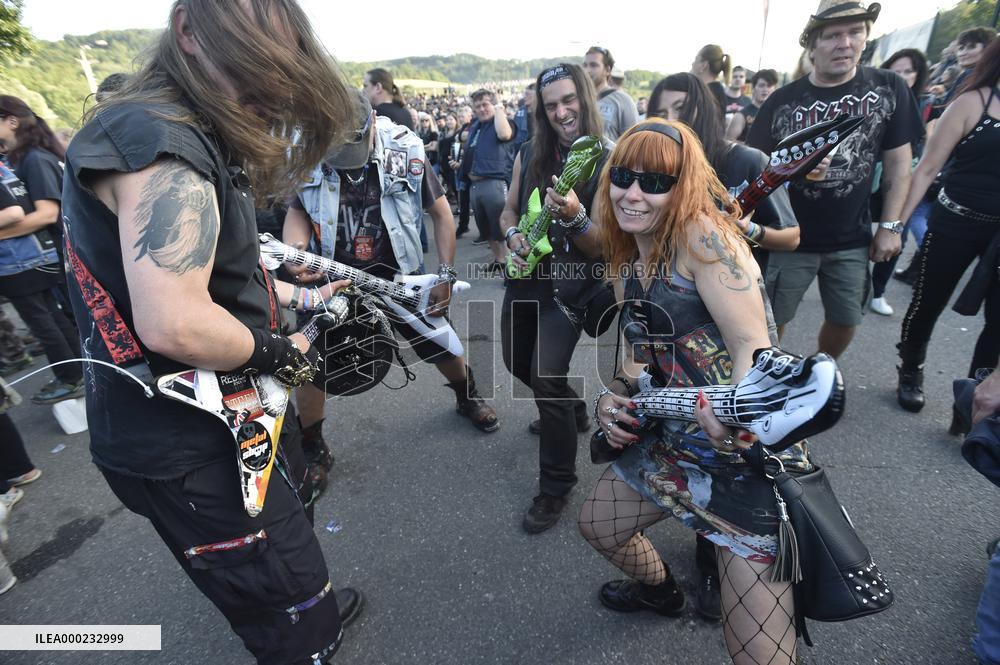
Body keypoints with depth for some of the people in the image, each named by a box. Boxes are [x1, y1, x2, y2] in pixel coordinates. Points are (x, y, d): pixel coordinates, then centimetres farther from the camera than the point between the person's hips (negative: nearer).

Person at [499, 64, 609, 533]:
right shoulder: (529, 155, 2)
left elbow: (600, 250, -14)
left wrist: (574, 217, -32)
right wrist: (513, 235, -9)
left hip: (569, 286, -6)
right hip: (525, 277, 7)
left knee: (546, 375, -17)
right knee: (517, 362, 20)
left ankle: (556, 486, 5)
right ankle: (571, 411, 49)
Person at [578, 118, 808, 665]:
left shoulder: (702, 232, -16)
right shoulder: (626, 266, 8)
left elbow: (753, 344, -23)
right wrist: (614, 397, -4)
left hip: (747, 444, -8)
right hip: (671, 439, 8)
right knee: (596, 524, 26)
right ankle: (659, 588, 56)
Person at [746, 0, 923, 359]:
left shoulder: (889, 89, -1)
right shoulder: (783, 100, -7)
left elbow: (898, 162, 3)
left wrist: (889, 226, -1)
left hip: (852, 239, 3)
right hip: (791, 238, -2)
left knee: (846, 321, 14)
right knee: (772, 320, 6)